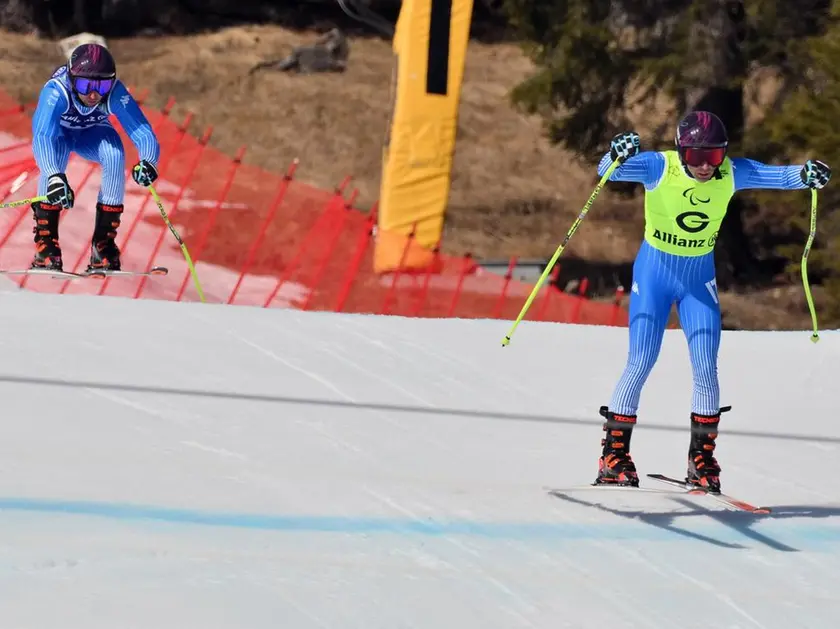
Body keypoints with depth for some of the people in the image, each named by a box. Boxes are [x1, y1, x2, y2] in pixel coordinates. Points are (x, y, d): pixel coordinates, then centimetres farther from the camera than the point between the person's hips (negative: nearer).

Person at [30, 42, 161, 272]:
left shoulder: (115, 94, -35)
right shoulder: (56, 91, -41)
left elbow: (142, 131, -40)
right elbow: (42, 136, -53)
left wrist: (148, 162, -63)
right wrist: (54, 176, -71)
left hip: (92, 132, 2)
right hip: (58, 132, -2)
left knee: (115, 155, -29)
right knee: (53, 156, -34)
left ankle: (103, 242, -16)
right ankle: (45, 244, -23)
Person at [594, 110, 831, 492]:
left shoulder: (731, 174, -14)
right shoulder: (659, 167, -22)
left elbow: (775, 175, -21)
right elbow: (608, 172, -33)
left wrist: (804, 174, -42)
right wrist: (618, 155, -56)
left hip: (699, 278, 3)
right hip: (653, 273, -3)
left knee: (706, 369, -3)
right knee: (640, 364, -5)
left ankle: (701, 460, 10)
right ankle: (613, 455, 5)